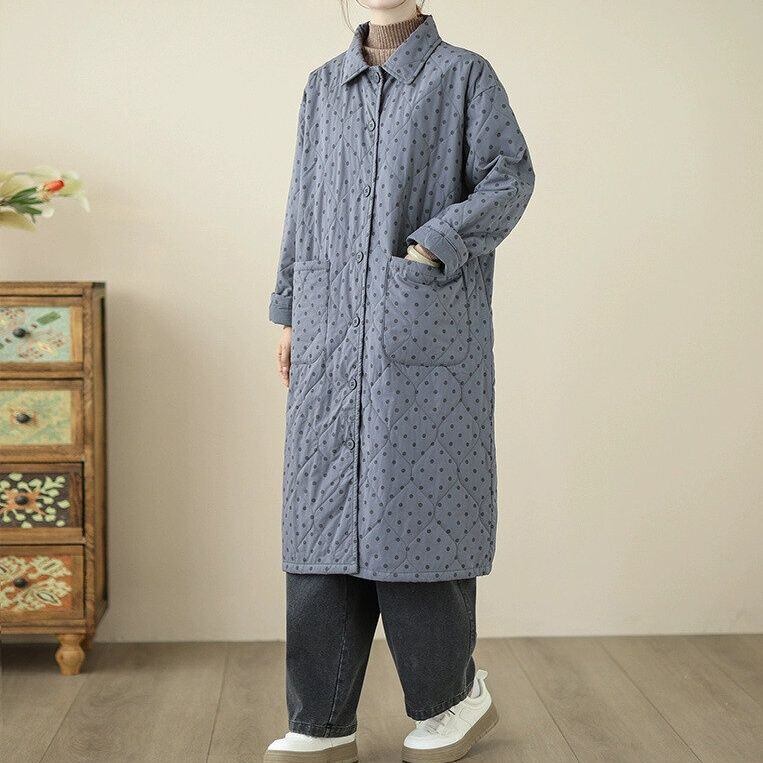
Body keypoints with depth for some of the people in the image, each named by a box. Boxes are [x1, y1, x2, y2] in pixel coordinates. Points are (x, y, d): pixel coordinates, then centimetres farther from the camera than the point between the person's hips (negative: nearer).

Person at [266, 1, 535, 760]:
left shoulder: (464, 75, 6)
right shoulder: (324, 86, 18)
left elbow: (510, 177, -2)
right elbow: (305, 203, 18)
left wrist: (432, 248, -15)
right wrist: (289, 313, 14)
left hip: (427, 328, -4)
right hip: (333, 333, 4)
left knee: (415, 508, -3)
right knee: (325, 512, 2)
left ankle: (453, 695, 19)